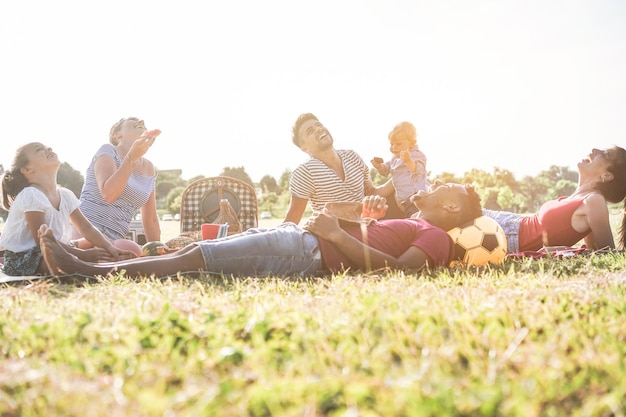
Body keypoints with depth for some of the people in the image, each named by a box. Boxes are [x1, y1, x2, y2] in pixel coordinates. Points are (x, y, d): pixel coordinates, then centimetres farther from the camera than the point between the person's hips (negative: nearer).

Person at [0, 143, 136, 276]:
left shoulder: (65, 195, 6)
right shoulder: (31, 196, -18)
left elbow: (86, 227, 6)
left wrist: (110, 248, -10)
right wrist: (83, 255, -24)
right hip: (21, 259, -8)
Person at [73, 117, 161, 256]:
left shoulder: (149, 169, 18)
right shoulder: (108, 150, 1)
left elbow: (151, 220, 21)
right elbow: (108, 194, -18)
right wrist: (132, 157, -23)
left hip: (114, 239, 6)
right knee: (133, 251, -37)